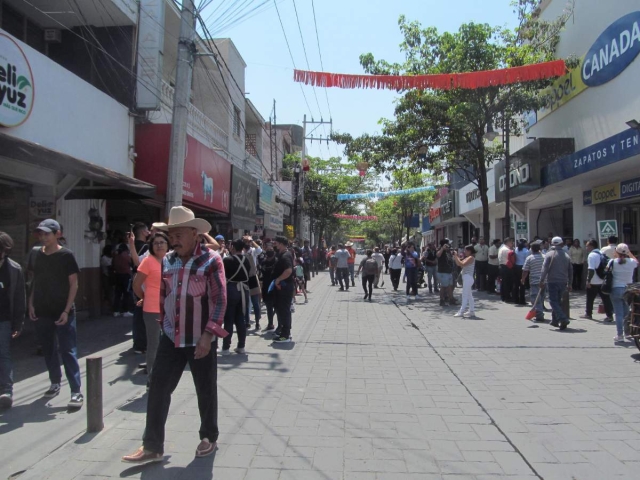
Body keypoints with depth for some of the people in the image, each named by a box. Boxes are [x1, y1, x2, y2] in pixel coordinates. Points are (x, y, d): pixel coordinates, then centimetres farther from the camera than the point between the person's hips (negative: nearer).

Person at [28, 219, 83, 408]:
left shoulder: (66, 255, -8)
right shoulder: (38, 255, 6)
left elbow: (73, 284, -9)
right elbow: (35, 281, 14)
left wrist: (67, 310, -14)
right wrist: (31, 304, 4)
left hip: (62, 312, -5)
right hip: (42, 312, 5)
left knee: (68, 351, -4)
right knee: (48, 350, 15)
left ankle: (76, 392, -1)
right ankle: (55, 383, 32)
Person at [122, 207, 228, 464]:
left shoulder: (211, 260, -11)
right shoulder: (167, 261, 5)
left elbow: (219, 300, -14)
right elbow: (162, 296, 15)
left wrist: (208, 334, -19)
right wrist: (164, 324, 13)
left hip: (199, 340, -4)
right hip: (170, 338, 5)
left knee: (205, 392, 10)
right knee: (158, 389, 4)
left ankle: (209, 437, 31)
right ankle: (152, 446, 18)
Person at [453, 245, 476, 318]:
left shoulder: (471, 258, -12)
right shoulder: (467, 258, 16)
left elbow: (462, 264, -23)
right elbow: (459, 264, 14)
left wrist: (456, 257, -15)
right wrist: (456, 258, 4)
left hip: (468, 278, -10)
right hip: (466, 278, 10)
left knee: (465, 295, -7)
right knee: (469, 296, 12)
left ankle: (461, 312, -6)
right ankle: (472, 312, 16)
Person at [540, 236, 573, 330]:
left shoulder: (549, 254, -6)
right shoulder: (566, 255, 11)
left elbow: (545, 269, -13)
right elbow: (570, 271, 14)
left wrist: (542, 281, -9)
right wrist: (569, 284, 19)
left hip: (553, 281, -6)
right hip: (563, 282, 6)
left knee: (553, 301, -3)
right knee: (558, 300, 16)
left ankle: (563, 319, -19)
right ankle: (555, 321, 23)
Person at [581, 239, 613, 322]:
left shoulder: (592, 255, -13)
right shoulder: (602, 254, 13)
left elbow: (591, 269, -21)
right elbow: (606, 267, 19)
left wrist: (588, 280, -17)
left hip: (594, 282, -7)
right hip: (603, 281, 7)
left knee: (590, 298, 8)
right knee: (606, 298, 6)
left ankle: (588, 314, 18)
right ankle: (609, 315, 4)